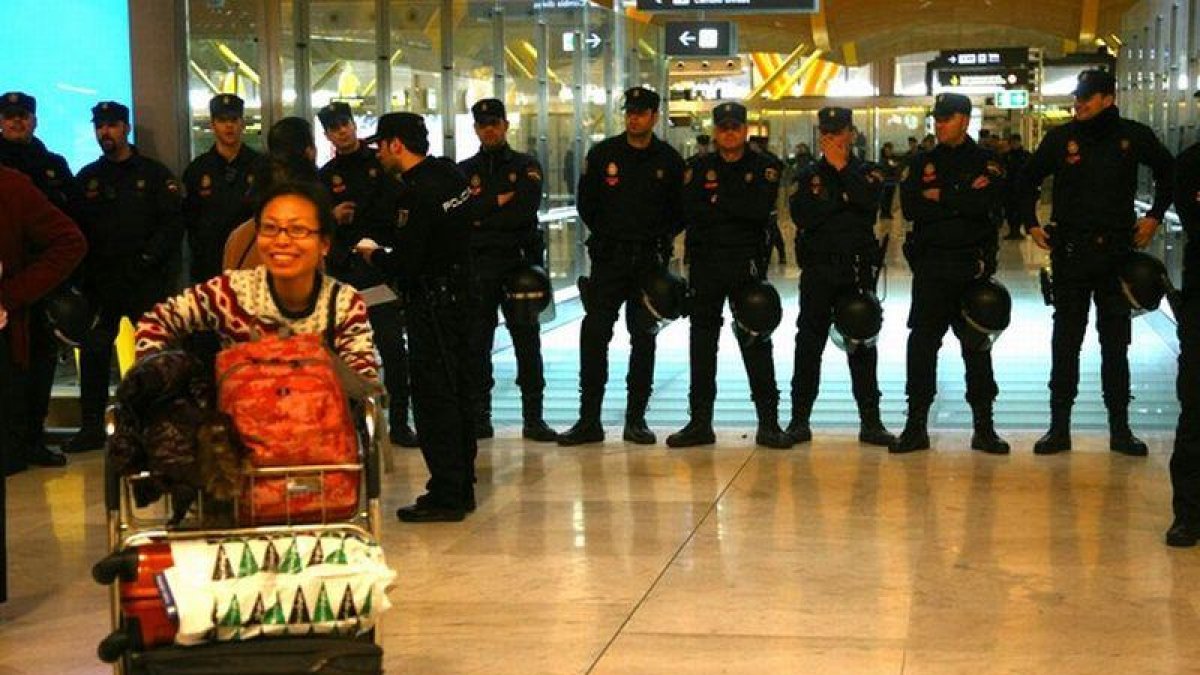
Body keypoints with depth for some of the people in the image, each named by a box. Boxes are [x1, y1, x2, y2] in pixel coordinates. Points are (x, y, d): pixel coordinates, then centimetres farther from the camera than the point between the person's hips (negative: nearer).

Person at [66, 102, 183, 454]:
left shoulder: (154, 174, 2)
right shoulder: (87, 177, 13)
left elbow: (172, 226, -4)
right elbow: (76, 229, 11)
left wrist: (147, 260, -14)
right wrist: (82, 275, 0)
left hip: (146, 282, -4)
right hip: (99, 283, 4)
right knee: (94, 353, 4)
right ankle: (92, 427, 13)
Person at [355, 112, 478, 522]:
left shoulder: (418, 193, -21)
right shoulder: (449, 173, 7)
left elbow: (404, 264, -22)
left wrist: (373, 254, -3)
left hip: (432, 302, -10)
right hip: (458, 294, 10)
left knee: (433, 397, -4)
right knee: (457, 391, 15)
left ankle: (445, 495, -1)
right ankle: (461, 486, 24)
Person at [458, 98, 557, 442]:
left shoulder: (527, 167, 8)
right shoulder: (464, 170, 13)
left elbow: (525, 210, -9)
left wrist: (482, 217, -7)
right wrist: (499, 201, -9)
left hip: (520, 262, -1)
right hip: (477, 268, 1)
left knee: (527, 342, -1)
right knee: (477, 343, 1)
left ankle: (533, 417, 3)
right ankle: (479, 417, 8)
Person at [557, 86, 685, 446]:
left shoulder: (669, 160, 3)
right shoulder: (602, 153, 3)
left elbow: (681, 211, 7)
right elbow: (586, 204, 8)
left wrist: (659, 238, -3)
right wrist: (607, 235, 3)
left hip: (649, 260, 0)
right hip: (608, 258, 0)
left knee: (643, 338, 5)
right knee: (594, 335, -6)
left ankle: (636, 419, 12)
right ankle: (589, 419, -1)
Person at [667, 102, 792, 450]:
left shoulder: (763, 167, 4)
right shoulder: (699, 168, 9)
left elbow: (762, 208, -14)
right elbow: (690, 212, -6)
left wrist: (718, 200, -8)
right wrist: (737, 209, -10)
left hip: (748, 264, -2)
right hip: (706, 264, 2)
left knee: (756, 342, -1)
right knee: (702, 343, 5)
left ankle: (769, 423, 4)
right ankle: (700, 423, 12)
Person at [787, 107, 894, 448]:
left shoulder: (868, 173, 8)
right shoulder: (810, 175, 10)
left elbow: (870, 201, -15)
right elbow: (802, 216, -8)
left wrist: (842, 166, -11)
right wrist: (843, 199, -10)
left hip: (859, 269, 0)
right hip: (818, 269, 0)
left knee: (863, 344, 2)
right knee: (809, 344, 1)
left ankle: (870, 422, 7)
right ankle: (799, 420, 8)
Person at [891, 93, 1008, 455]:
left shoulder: (985, 162, 3)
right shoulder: (921, 163, 10)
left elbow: (984, 201, -16)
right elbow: (910, 207, -6)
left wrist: (939, 197, -8)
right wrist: (960, 202, -11)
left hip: (972, 265, -2)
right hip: (930, 265, 2)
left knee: (977, 344, 4)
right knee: (922, 343, 0)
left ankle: (983, 427, 11)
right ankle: (916, 426, 7)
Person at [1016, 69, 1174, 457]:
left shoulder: (1134, 136, 0)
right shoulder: (1060, 139, -1)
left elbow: (1167, 172, 16)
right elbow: (1028, 181, 13)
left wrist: (1155, 216, 9)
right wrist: (1031, 224, 5)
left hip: (1117, 251, 0)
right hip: (1070, 252, 0)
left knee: (1116, 341, 7)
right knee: (1065, 341, 3)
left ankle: (1120, 428, 14)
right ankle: (1059, 427, 8)